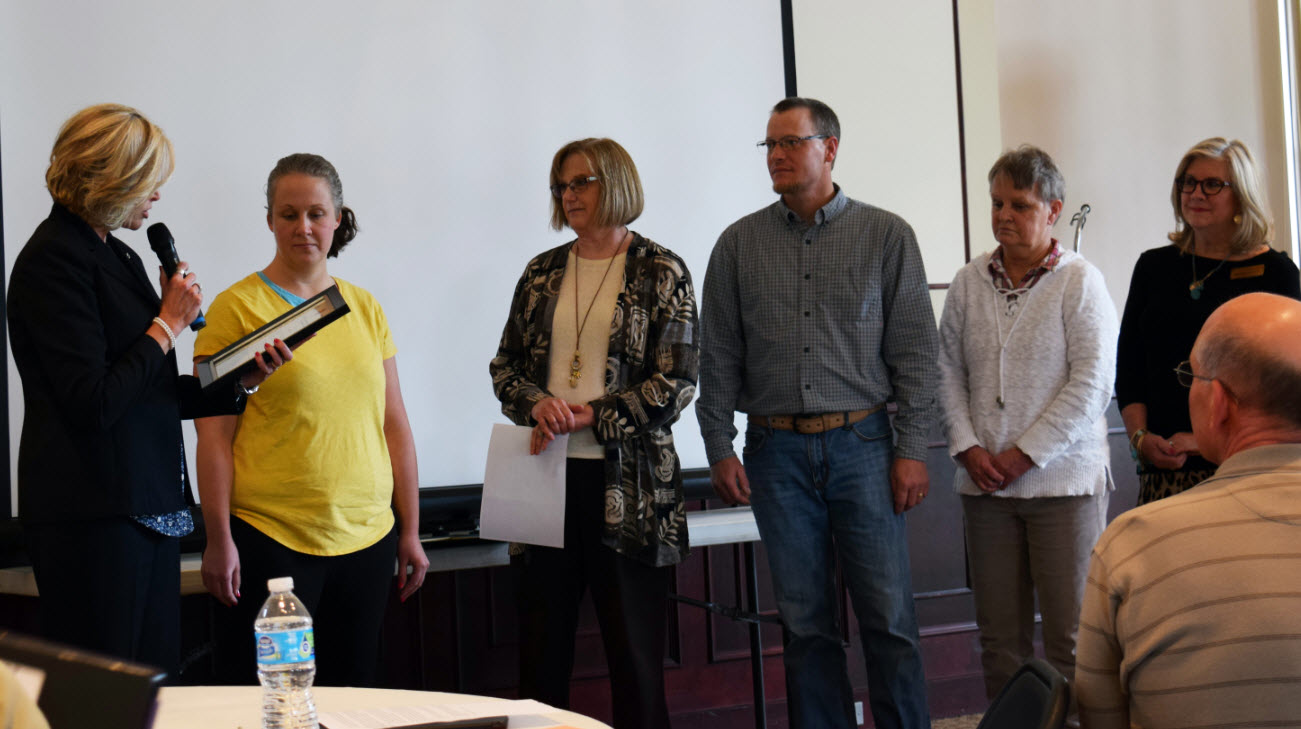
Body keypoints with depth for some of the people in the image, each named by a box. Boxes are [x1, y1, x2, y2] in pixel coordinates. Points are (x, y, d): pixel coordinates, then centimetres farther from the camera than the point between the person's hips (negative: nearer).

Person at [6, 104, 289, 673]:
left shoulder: (117, 256, 17)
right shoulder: (54, 258, -11)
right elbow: (92, 403, -19)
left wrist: (242, 381, 9)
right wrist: (169, 325, -9)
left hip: (150, 507, 9)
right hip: (92, 516, -9)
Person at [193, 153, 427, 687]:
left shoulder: (366, 309, 11)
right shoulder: (237, 308, -3)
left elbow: (395, 425, 13)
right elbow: (214, 435, -5)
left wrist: (410, 531, 11)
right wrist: (219, 540, -9)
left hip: (367, 540, 4)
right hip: (269, 538, -4)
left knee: (353, 690, 9)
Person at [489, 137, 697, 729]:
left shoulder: (661, 273, 0)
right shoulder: (542, 273, 13)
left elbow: (676, 381, -6)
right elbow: (505, 366, 14)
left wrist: (586, 416, -13)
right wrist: (539, 404, -8)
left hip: (628, 480, -4)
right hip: (546, 473, 4)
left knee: (634, 648, 2)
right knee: (541, 641, 6)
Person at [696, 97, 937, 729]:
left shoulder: (886, 236, 4)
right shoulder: (740, 244, 8)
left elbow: (915, 350, 2)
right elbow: (718, 357, 8)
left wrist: (911, 448, -4)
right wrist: (720, 451, 2)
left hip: (862, 445, -2)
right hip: (776, 452, 2)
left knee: (888, 615, -2)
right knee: (806, 621, 7)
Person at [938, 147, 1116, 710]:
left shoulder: (1080, 282, -4)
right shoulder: (969, 282, 8)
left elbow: (1091, 384, -9)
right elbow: (949, 371, 11)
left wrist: (1025, 454, -12)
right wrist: (967, 447, -2)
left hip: (1063, 478, -4)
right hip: (985, 484, 4)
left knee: (1071, 633, -1)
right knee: (999, 635, 8)